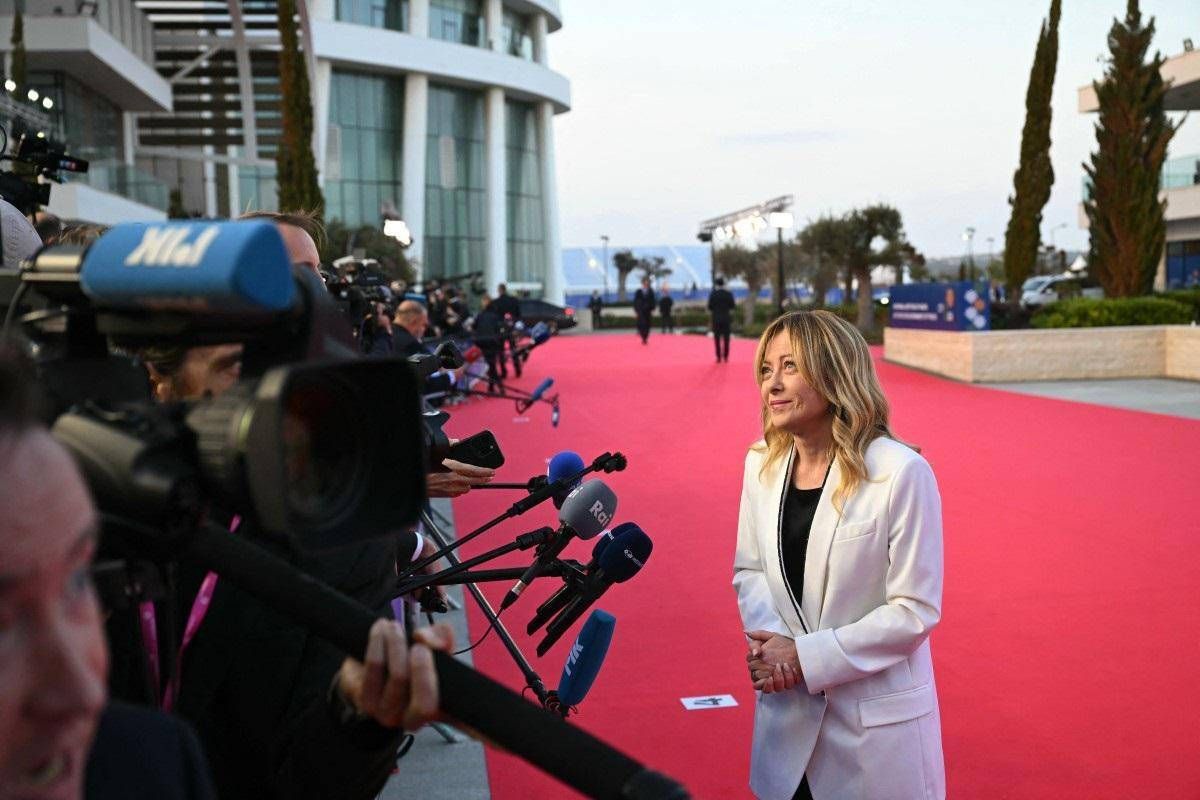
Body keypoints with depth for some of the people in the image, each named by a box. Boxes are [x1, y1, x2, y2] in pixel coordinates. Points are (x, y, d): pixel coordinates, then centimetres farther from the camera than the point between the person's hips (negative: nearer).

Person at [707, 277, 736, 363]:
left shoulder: (712, 294, -3)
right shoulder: (728, 294, 0)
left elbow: (710, 308, -4)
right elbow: (732, 307, 0)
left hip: (716, 319, -1)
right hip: (726, 319, 1)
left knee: (717, 339, 3)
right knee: (726, 338, 5)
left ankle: (719, 357, 0)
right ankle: (726, 357, 3)